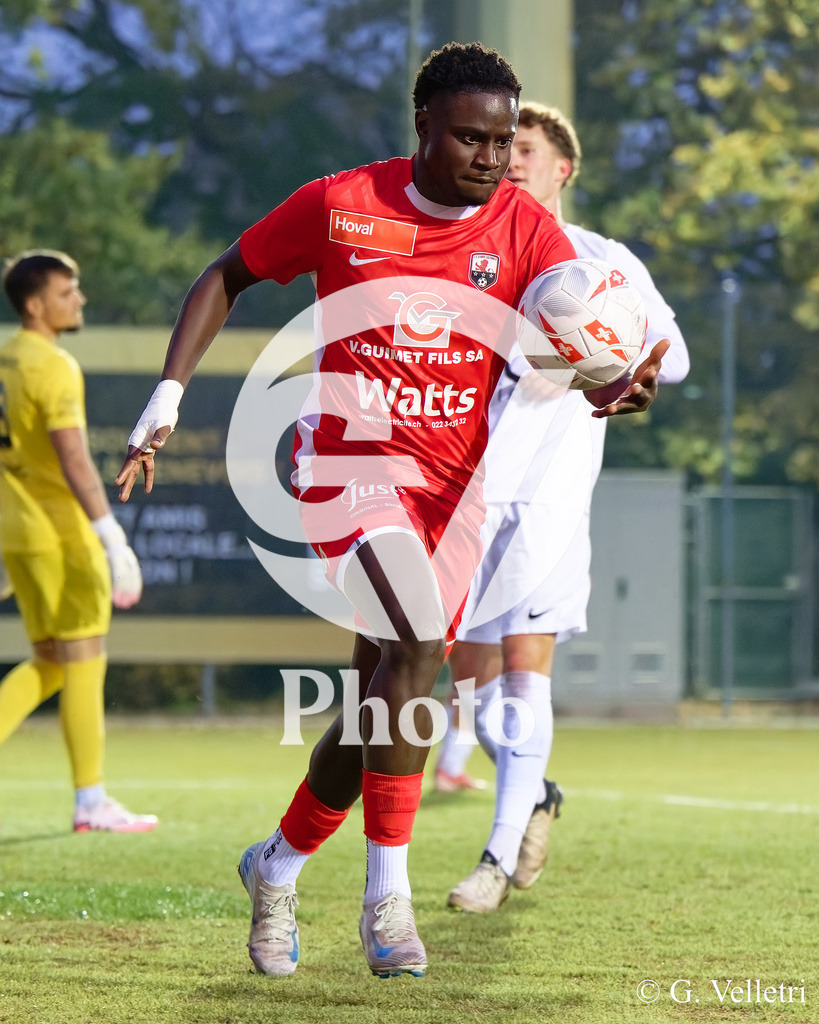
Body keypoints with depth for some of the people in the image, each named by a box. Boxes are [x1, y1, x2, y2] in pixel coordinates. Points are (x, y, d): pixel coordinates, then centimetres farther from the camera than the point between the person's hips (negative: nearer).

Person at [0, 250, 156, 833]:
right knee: (84, 663, -2)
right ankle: (91, 802, 2)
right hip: (63, 534, -9)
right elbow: (75, 462, -22)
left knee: (50, 663, 14)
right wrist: (114, 540, -24)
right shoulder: (53, 367, -15)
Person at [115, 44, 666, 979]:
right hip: (349, 458, -3)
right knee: (417, 645, -27)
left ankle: (278, 867, 31)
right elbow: (226, 279, 7)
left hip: (454, 481, 4)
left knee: (381, 703, 5)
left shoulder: (525, 230, -2)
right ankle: (387, 896, -18)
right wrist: (168, 398, 0)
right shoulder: (341, 206, -6)